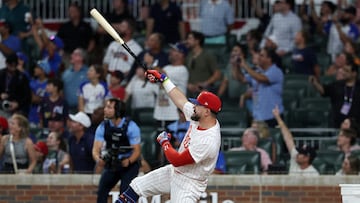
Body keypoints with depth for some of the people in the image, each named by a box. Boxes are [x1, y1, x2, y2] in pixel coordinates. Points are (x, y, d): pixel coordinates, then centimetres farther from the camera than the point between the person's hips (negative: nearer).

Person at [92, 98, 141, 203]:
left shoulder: (131, 126, -20)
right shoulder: (103, 126, -8)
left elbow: (137, 150, -19)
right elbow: (96, 149, -13)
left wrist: (128, 161, -40)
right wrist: (98, 158, -38)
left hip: (129, 164, -5)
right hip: (111, 163, 5)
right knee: (101, 192, -3)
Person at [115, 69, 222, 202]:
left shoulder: (209, 141, -34)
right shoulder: (198, 118, -9)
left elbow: (176, 160, -29)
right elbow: (180, 99, 10)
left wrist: (164, 142, -13)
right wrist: (162, 78, 16)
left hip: (188, 183, -9)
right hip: (174, 172, 9)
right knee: (136, 185, 14)